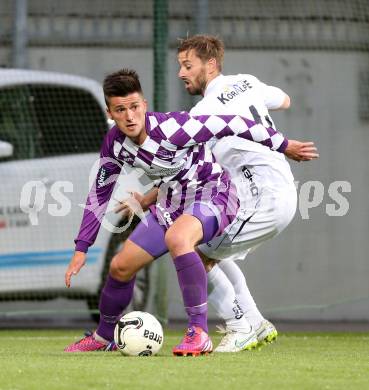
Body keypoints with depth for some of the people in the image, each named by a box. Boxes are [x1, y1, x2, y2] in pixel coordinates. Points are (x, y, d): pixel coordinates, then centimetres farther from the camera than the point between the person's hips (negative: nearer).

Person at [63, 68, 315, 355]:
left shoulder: (169, 129, -29)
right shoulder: (114, 143, -8)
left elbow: (230, 124, -20)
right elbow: (100, 194, 6)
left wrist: (283, 145, -10)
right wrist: (81, 248, 3)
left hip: (212, 196, -7)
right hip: (171, 205, 7)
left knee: (176, 238, -39)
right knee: (120, 267, 6)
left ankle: (199, 333, -34)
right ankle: (104, 336, 34)